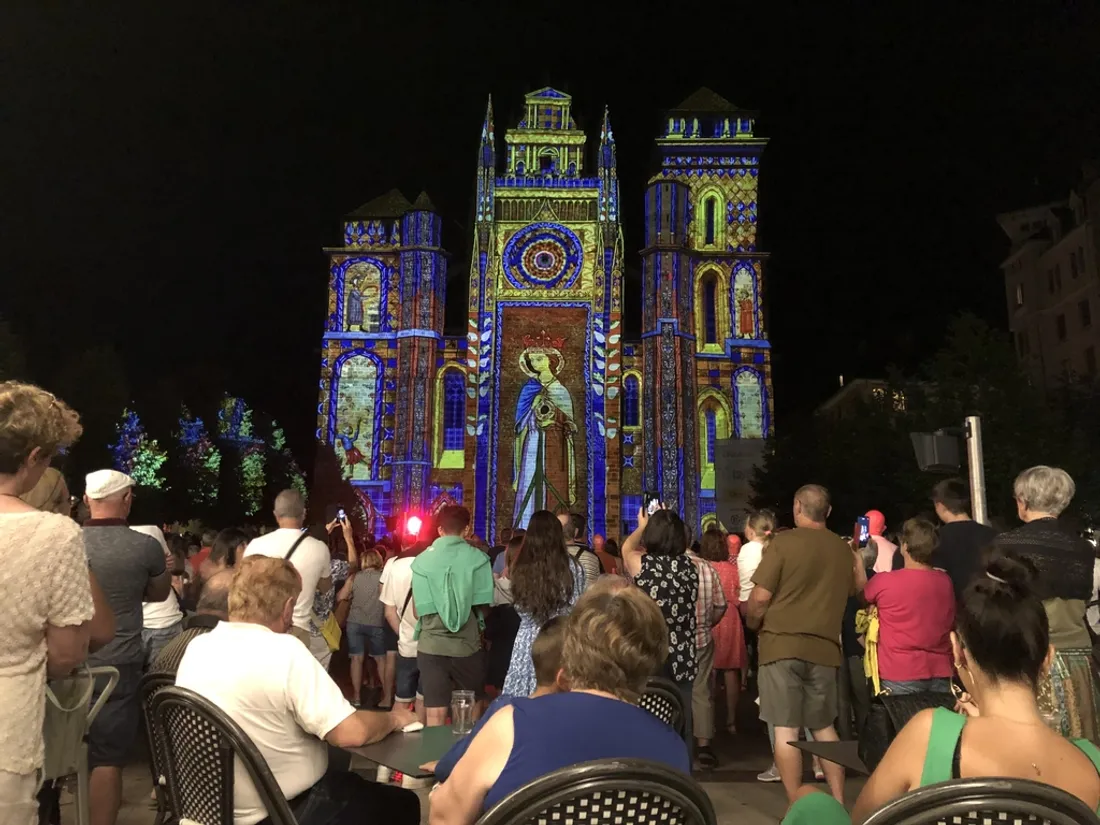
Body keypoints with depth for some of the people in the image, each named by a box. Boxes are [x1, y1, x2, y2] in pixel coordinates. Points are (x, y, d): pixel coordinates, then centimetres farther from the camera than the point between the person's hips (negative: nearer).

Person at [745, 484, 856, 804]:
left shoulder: (784, 542, -10)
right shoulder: (844, 550, 6)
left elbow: (760, 598, -12)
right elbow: (847, 597, 16)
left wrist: (753, 623, 7)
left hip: (782, 645, -5)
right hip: (825, 648, 5)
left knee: (785, 729, 3)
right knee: (824, 727, 18)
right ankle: (839, 803, 22)